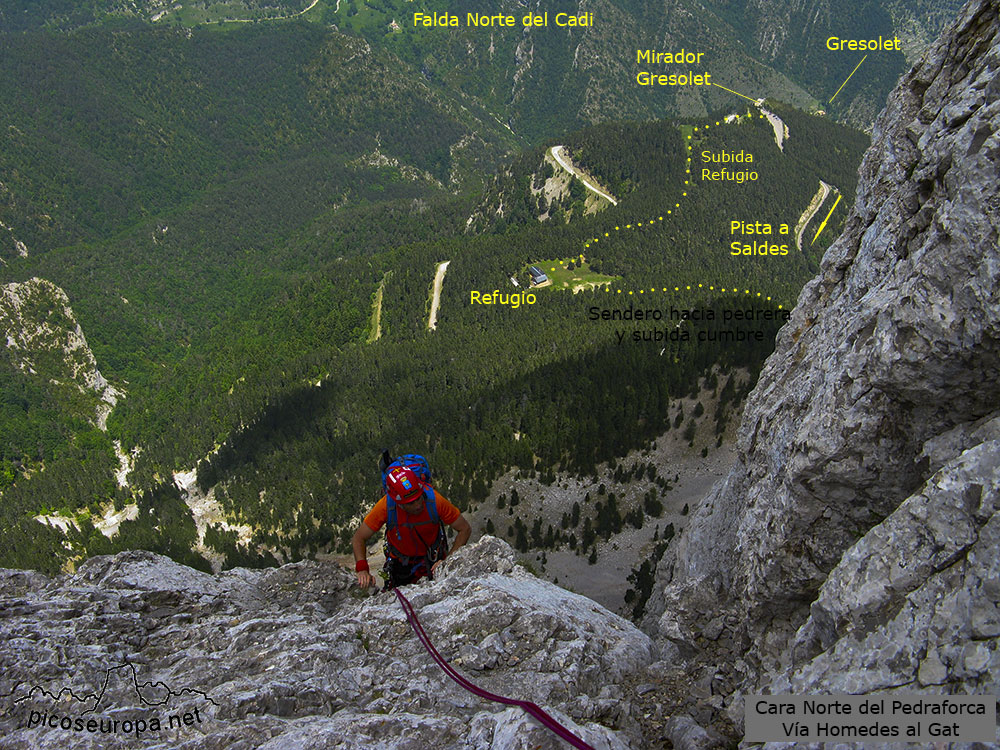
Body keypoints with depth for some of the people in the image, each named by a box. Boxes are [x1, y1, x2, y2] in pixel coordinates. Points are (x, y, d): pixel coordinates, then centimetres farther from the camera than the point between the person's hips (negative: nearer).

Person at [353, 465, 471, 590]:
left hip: (433, 560, 0)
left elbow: (465, 529, -19)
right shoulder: (386, 506, -30)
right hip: (400, 563, 0)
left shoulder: (433, 499, -30)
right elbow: (359, 538, -17)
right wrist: (362, 569, -32)